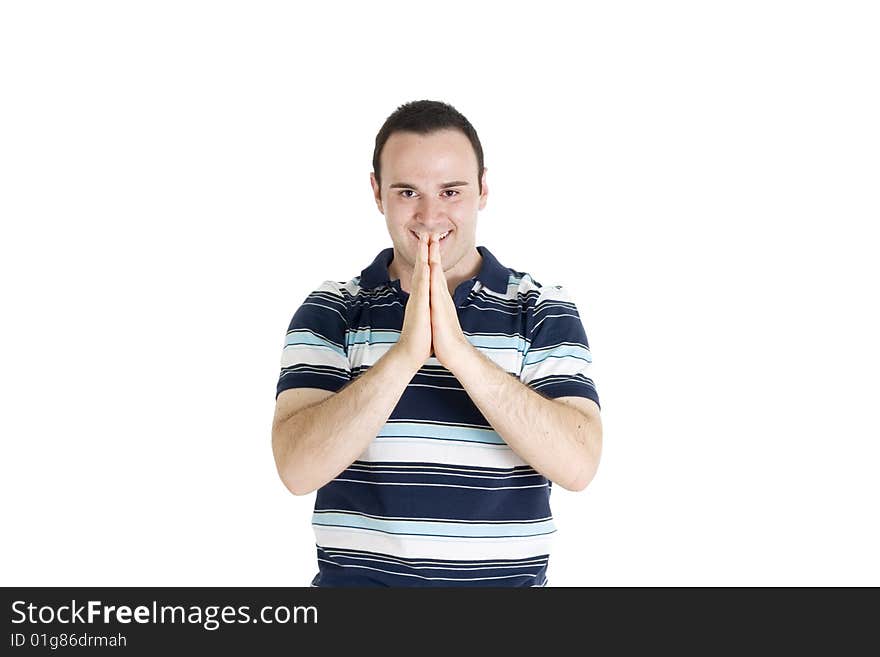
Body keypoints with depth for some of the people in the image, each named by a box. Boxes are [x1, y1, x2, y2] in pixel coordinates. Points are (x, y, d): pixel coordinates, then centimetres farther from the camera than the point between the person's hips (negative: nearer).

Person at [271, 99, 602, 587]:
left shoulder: (545, 313, -3)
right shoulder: (329, 312, -3)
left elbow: (577, 464, -16)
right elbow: (298, 469, -15)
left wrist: (459, 350, -24)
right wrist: (406, 352, -25)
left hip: (506, 577, 0)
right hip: (355, 575, 0)